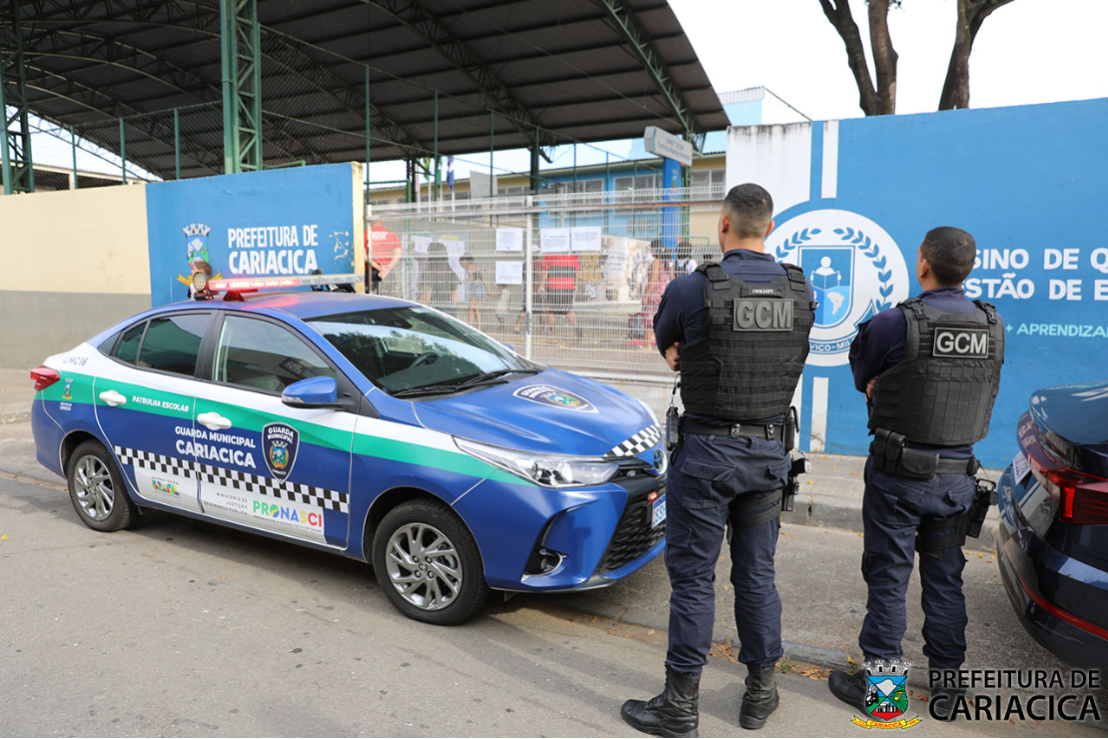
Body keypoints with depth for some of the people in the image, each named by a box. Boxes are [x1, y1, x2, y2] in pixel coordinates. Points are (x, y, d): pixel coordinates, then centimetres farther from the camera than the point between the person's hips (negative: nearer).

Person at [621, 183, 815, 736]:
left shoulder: (691, 289, -15)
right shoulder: (801, 291, 0)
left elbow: (665, 344, 4)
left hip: (707, 452, -5)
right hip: (770, 451, 5)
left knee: (693, 576, 6)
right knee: (757, 572, 17)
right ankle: (760, 693, 31)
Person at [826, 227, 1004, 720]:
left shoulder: (896, 323, -16)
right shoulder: (992, 327, 0)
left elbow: (862, 377, -1)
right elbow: (983, 396, 11)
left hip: (898, 475, -5)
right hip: (957, 474, 5)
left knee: (888, 578, 6)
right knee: (945, 579, 16)